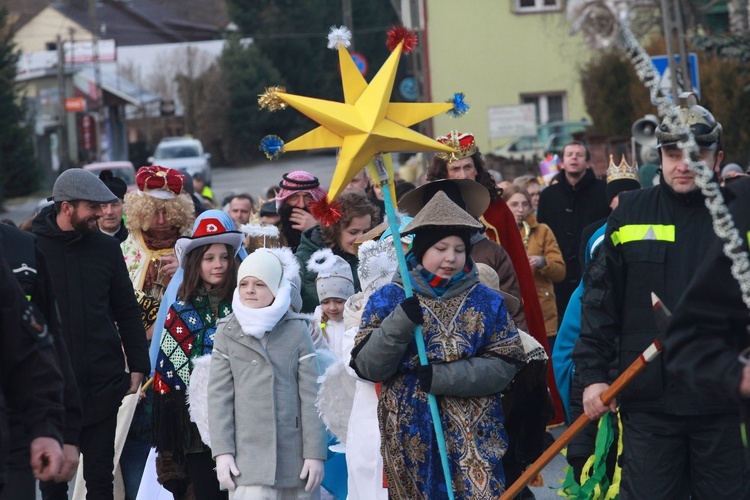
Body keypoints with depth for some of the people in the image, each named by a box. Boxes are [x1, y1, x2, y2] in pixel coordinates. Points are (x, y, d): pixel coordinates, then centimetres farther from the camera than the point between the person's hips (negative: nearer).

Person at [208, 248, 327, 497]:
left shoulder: (296, 329, 5)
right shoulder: (227, 332, 7)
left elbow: (311, 395, 2)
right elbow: (219, 396, 3)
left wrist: (315, 453, -2)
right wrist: (222, 452, -5)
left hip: (295, 455, 1)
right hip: (248, 455, -1)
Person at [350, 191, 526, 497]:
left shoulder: (487, 301, 6)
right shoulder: (389, 299, 3)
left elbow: (505, 365, -4)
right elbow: (368, 366, -5)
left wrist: (443, 377, -16)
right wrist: (399, 324, -21)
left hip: (474, 435, 0)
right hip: (409, 435, 0)